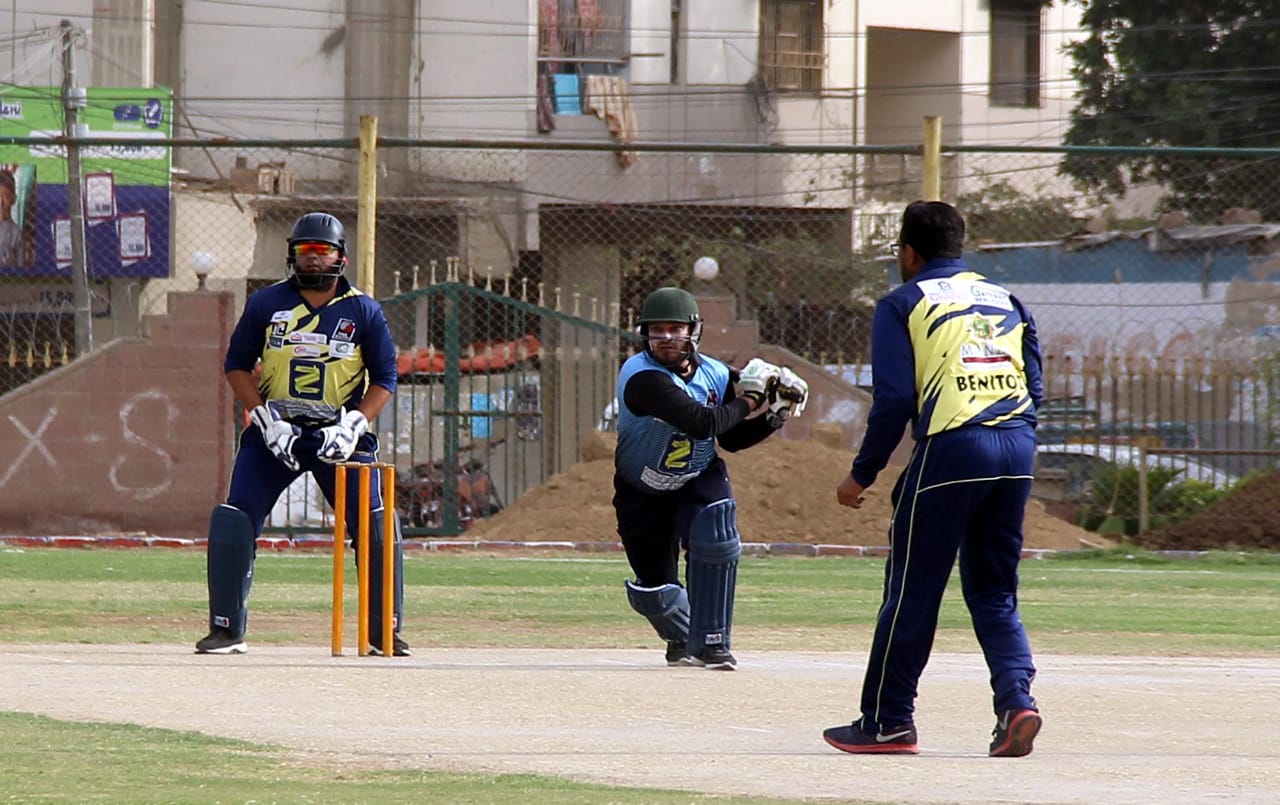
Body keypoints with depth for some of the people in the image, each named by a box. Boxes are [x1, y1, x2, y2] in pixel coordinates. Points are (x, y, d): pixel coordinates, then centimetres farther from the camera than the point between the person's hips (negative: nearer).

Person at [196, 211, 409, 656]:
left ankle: (385, 633, 5)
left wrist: (351, 427, -13)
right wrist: (266, 420, -8)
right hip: (275, 432, 0)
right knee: (231, 522, -11)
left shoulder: (363, 311, 0)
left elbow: (384, 378, 2)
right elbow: (237, 365, 6)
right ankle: (227, 631, -1)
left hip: (339, 434, 0)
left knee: (377, 527, -8)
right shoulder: (266, 304, 1)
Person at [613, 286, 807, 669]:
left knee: (716, 538, -27)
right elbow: (702, 423, -38)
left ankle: (711, 643, -14)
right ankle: (682, 638, 37)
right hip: (643, 492, -3)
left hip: (699, 480, 3)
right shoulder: (643, 377, -29)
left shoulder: (715, 375, -10)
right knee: (655, 592, 0)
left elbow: (732, 439, 5)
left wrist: (772, 416, -10)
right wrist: (746, 402, -25)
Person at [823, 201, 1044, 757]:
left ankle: (888, 721, 8)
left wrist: (862, 475, 3)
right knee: (994, 592, 13)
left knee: (911, 590, 4)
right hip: (1017, 449, 5)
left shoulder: (903, 304, 5)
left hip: (950, 448, -5)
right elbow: (1033, 385, 15)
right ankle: (1016, 699, -7)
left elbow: (895, 399, -4)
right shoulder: (1005, 300, 20)